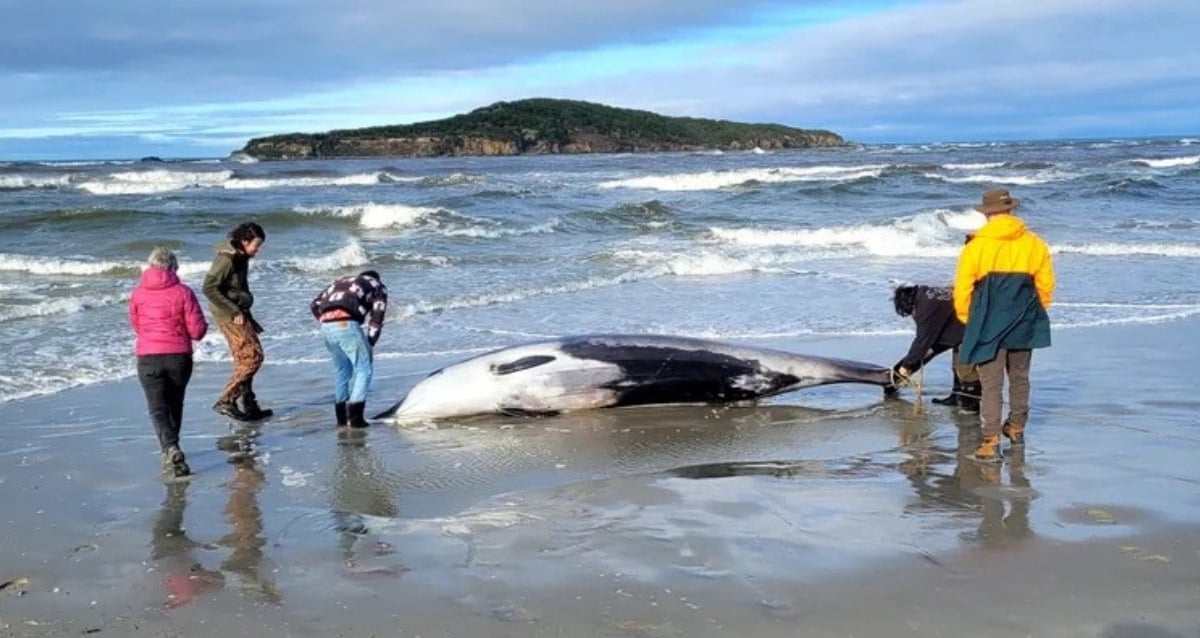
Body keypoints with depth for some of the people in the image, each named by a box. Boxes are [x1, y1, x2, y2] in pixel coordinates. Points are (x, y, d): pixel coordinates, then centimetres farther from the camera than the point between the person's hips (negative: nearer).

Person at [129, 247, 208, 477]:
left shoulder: (138, 293, 0)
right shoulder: (183, 292, -6)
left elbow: (136, 325, 14)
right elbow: (197, 330, -6)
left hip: (148, 357, 0)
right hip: (179, 356, 1)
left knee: (158, 408, -3)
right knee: (175, 404, 19)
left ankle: (171, 449, -25)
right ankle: (171, 449, 30)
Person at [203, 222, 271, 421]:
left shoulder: (241, 258, 13)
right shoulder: (226, 259, -16)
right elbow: (209, 288, -21)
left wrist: (249, 319, 21)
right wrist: (234, 312, -20)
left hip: (238, 314, 9)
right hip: (228, 315, -9)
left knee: (244, 360, 13)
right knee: (253, 356, -12)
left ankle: (248, 405, 20)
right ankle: (226, 401, -12)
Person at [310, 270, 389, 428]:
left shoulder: (341, 281, 36)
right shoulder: (378, 286, 23)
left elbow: (314, 305, 25)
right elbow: (376, 317, 9)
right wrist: (370, 343, 11)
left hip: (326, 325, 5)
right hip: (346, 324, -5)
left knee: (342, 370, 22)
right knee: (364, 369, 5)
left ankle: (341, 417, 23)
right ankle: (355, 416, -4)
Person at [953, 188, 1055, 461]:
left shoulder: (975, 247, -8)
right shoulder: (1034, 244, 2)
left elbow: (962, 289, -6)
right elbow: (1046, 285, 7)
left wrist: (967, 319, 10)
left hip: (989, 326, -3)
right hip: (1023, 325, 4)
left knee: (991, 383, -1)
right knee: (1019, 377, 20)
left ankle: (991, 441, -7)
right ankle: (1016, 428, 35)